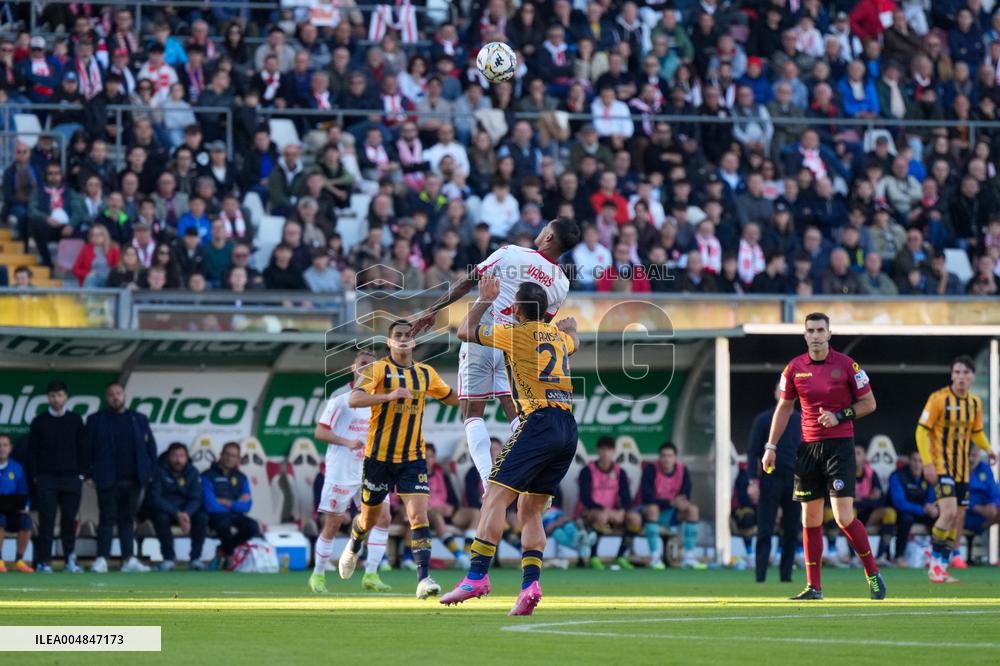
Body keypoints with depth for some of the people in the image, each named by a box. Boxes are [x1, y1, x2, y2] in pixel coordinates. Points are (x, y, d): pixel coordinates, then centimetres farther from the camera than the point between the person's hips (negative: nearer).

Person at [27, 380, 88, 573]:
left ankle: (71, 560, 4)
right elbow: (32, 451, 6)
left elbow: (84, 448, 9)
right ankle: (44, 561, -4)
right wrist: (35, 475, -2)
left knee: (69, 520, -1)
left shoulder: (75, 420, 8)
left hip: (71, 478, 1)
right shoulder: (39, 422, 5)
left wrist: (82, 474, 2)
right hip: (46, 478, -1)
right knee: (46, 521, -5)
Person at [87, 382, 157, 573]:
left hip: (133, 479, 3)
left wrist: (149, 472, 2)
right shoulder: (96, 420, 5)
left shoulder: (139, 419, 13)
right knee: (107, 519, -5)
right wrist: (91, 475, -6)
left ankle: (129, 560, 8)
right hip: (108, 480, -3)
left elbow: (150, 447, 12)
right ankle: (102, 559, -7)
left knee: (128, 520, 7)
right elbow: (87, 448, 1)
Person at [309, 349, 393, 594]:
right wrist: (347, 442, -21)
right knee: (333, 525, 0)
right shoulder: (340, 397, -5)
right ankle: (318, 575, 16)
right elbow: (320, 431, -9)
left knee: (382, 517, -11)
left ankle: (371, 575, -9)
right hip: (340, 471, -5)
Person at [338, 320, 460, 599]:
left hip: (413, 458, 2)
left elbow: (451, 398, 25)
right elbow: (353, 399, -22)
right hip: (379, 457, -2)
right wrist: (390, 396, -34)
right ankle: (353, 549, 47)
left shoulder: (426, 374, 8)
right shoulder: (378, 369, -7)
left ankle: (423, 578, -20)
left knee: (418, 515, -15)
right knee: (370, 516, 14)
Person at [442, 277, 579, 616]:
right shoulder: (557, 334, 18)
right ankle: (530, 583, -4)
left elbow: (465, 331, 12)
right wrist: (570, 327, 68)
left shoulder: (516, 333, 0)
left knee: (496, 497, -9)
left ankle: (477, 575, -18)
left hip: (538, 422, -7)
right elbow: (573, 343, 46)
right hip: (569, 428, 7)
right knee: (531, 509, 10)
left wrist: (484, 301, 27)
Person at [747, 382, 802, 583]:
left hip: (795, 481, 3)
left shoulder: (802, 421, 9)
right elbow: (753, 452, -1)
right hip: (770, 479, -3)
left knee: (792, 531, 2)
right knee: (765, 531, -4)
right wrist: (753, 481, -10)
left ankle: (786, 575, 9)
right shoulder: (763, 420, 1)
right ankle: (760, 576, -4)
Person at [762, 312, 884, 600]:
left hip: (840, 445, -4)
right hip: (809, 446, 4)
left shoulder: (846, 365, -4)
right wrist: (771, 447, 7)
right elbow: (784, 408, 13)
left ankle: (873, 573, 5)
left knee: (844, 517, -12)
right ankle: (813, 587, 10)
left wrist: (839, 416, -12)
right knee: (810, 517, 4)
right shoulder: (794, 368, 5)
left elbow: (868, 402, 3)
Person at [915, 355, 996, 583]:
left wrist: (988, 449, 3)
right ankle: (935, 562, -10)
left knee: (958, 520, 5)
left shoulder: (975, 402, 7)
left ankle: (942, 568, 15)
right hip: (941, 467, -6)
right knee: (949, 513, -22)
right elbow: (922, 430, -10)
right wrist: (927, 463, -18)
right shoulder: (939, 398, -11)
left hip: (962, 469, 6)